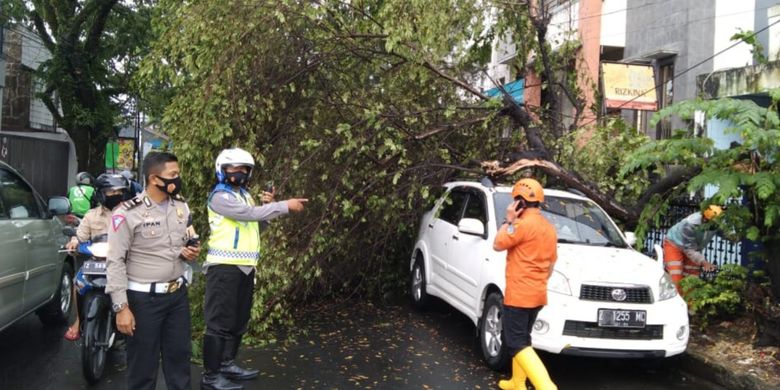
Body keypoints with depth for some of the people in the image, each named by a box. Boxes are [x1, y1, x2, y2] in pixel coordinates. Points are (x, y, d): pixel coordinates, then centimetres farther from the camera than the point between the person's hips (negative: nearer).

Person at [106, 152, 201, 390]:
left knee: (180, 356, 16)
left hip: (178, 293, 6)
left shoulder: (181, 207, 5)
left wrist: (190, 252, -5)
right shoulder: (128, 213, -15)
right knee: (143, 363, 7)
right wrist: (121, 307, -17)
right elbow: (115, 262, -14)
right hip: (144, 298, -5)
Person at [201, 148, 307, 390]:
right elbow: (250, 214, -25)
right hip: (225, 267, -9)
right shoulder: (220, 196, -12)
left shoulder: (244, 194, 17)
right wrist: (286, 206, -23)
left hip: (245, 266, 9)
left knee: (239, 320, 16)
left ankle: (227, 364, 28)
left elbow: (257, 222, 16)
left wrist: (268, 205, 0)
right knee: (220, 322, -5)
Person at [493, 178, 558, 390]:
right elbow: (551, 263, 17)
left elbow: (498, 245, -9)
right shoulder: (549, 228, 11)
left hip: (518, 295, -9)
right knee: (521, 339, 21)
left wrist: (508, 221, -3)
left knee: (518, 344, -7)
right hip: (537, 295, 9)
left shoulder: (523, 224, -17)